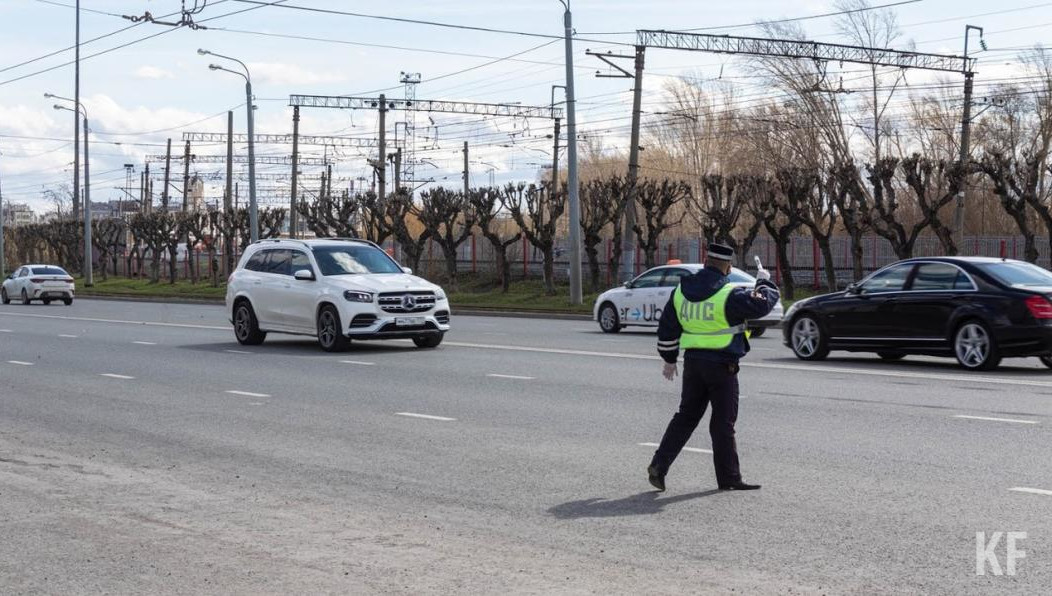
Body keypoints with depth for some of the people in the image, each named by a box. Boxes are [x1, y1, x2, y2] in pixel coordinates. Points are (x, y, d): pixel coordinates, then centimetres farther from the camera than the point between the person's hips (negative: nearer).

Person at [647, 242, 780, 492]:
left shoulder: (681, 292, 4)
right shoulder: (728, 295, -16)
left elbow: (667, 328, 11)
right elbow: (763, 304, -15)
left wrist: (669, 359, 21)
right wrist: (764, 282, 5)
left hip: (693, 361, 5)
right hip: (722, 364, -5)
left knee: (686, 416, 14)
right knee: (723, 422, 3)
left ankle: (659, 464, 5)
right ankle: (728, 478, 11)